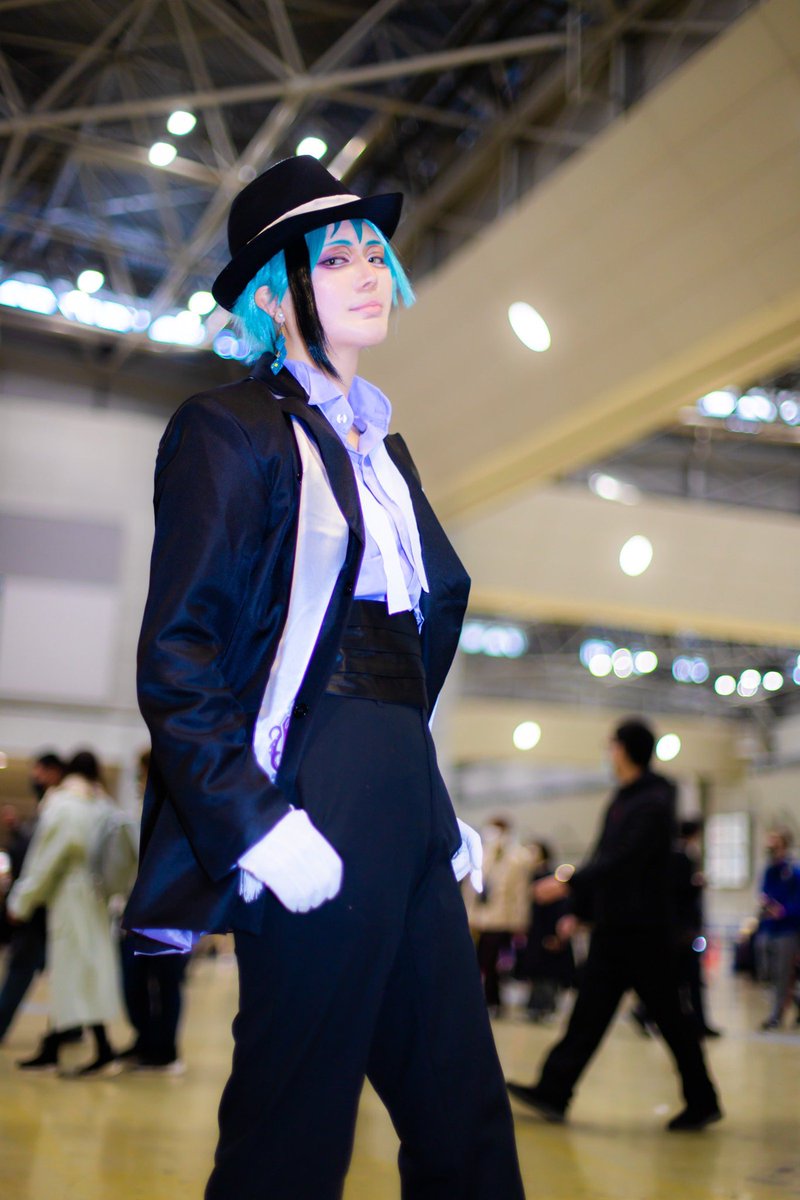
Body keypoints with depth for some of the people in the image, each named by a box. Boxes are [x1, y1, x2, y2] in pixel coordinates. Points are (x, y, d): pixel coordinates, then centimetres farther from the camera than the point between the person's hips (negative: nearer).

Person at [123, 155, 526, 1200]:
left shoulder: (383, 447, 21)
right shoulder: (231, 429, -3)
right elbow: (175, 657, -11)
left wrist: (435, 805, 17)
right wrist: (256, 825, -20)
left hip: (407, 803, 8)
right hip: (317, 816, -8)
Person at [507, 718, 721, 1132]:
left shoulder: (653, 803, -14)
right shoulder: (623, 799, 14)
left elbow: (622, 861, -23)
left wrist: (569, 885, -26)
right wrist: (581, 908, 16)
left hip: (643, 930, -9)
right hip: (613, 926, 9)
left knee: (668, 1015, 1)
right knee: (589, 1012, 5)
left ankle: (702, 1101, 14)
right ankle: (553, 1093, 5)